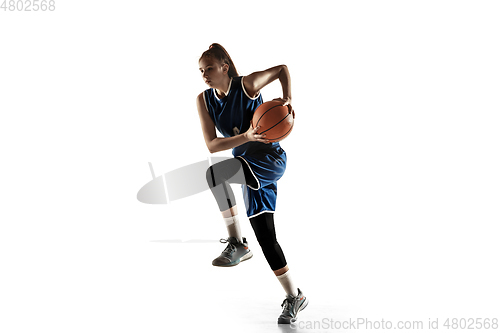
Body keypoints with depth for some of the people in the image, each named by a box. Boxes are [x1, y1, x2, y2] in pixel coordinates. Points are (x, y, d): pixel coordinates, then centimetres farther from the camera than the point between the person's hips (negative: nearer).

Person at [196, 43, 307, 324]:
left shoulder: (247, 85, -10)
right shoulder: (204, 100, 1)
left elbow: (282, 69, 6)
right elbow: (212, 145, -9)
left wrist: (288, 99, -11)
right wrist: (245, 137, -25)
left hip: (271, 159, -6)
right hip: (249, 167, 6)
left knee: (214, 173, -31)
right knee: (265, 236, 5)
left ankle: (238, 244, -19)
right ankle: (294, 297, 19)